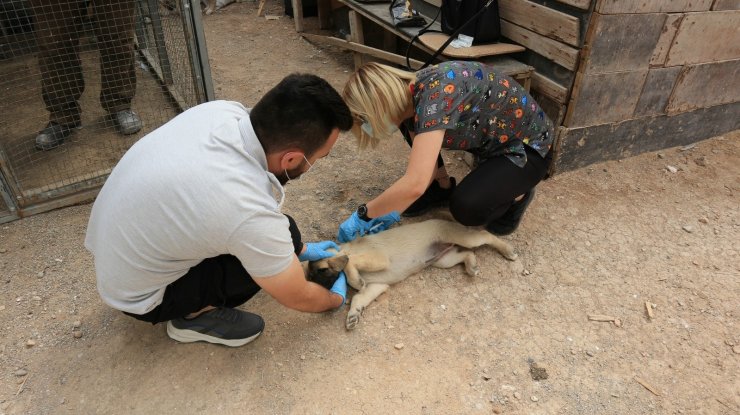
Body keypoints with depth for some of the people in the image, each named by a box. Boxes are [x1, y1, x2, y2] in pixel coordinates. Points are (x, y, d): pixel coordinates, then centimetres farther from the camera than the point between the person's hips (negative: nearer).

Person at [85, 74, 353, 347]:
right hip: (136, 295, -7)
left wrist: (299, 249, 12)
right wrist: (335, 298, 5)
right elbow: (297, 298, -17)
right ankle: (195, 316, 1)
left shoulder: (224, 111, -16)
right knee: (278, 235, -17)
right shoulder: (250, 213, -36)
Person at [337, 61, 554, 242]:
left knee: (466, 207, -29)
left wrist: (362, 214, -29)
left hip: (527, 145, -8)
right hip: (488, 139, 8)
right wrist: (392, 210, -13)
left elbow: (415, 185, -41)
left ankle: (517, 195, 1)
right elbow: (425, 167, -3)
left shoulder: (434, 92, -34)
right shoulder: (408, 96, -7)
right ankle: (444, 188, 16)